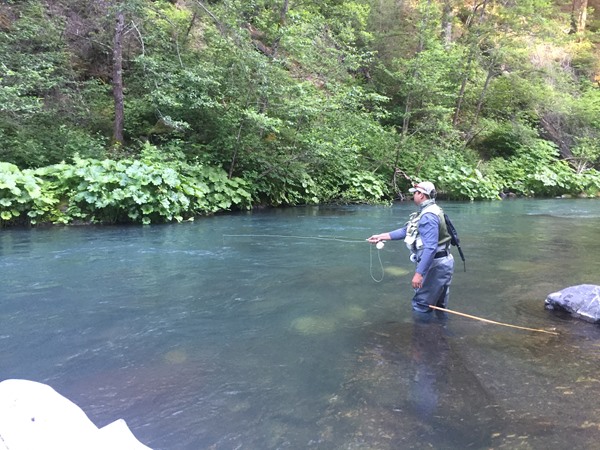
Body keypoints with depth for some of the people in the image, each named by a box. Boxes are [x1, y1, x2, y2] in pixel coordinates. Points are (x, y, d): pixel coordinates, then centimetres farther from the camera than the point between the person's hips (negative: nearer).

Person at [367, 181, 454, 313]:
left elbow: (430, 248, -29)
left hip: (435, 266, -11)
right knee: (438, 305, 19)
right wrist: (381, 236, 13)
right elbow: (406, 231, 16)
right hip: (439, 264, 11)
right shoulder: (427, 212, 13)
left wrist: (419, 273, -31)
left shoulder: (429, 216, -22)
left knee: (421, 305, -1)